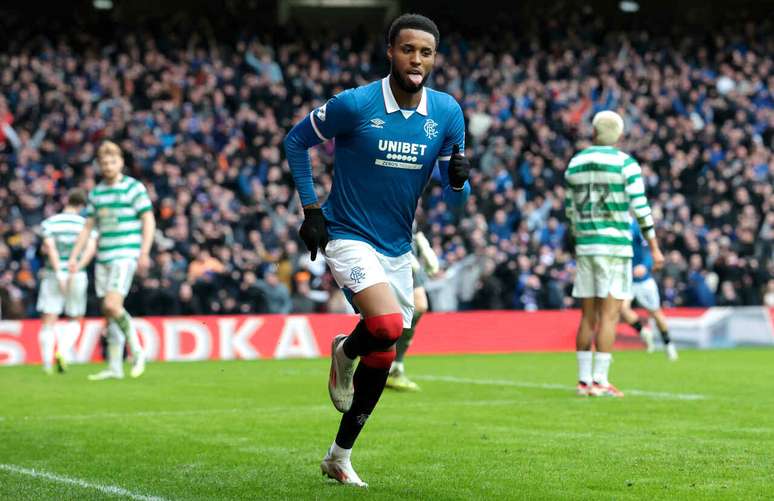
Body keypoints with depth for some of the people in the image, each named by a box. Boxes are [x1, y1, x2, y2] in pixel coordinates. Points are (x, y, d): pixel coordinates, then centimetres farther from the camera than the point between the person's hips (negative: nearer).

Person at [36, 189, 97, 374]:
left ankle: (47, 364, -10)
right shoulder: (86, 224, 3)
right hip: (77, 277, 1)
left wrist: (59, 274, -17)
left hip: (52, 275, -1)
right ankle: (63, 351, -9)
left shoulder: (48, 223, 2)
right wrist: (75, 270, -17)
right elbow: (91, 249, -12)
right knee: (75, 321, 15)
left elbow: (49, 247, -12)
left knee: (49, 321, 1)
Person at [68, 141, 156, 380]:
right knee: (109, 313, 5)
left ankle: (136, 350, -3)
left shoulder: (134, 188, -3)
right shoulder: (96, 193, 14)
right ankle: (114, 368, 8)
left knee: (112, 305, -19)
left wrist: (144, 253, -15)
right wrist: (73, 257, 12)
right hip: (103, 257, 6)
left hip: (125, 256, -6)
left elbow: (149, 221, -6)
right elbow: (87, 227, 19)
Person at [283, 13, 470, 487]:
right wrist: (311, 209, -6)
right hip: (348, 236, -5)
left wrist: (459, 181, -21)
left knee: (383, 356, 9)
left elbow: (454, 196, 3)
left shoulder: (448, 112, -3)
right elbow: (296, 141, 0)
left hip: (398, 247, 5)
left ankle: (340, 456, 24)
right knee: (387, 326, -28)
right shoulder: (354, 104, -15)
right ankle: (344, 352, 8)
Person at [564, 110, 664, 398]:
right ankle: (600, 382, -8)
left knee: (588, 317, 9)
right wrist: (654, 248, -7)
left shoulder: (575, 163, 9)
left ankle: (584, 381, 9)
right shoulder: (626, 163, -6)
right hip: (615, 247, -5)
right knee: (609, 316, -4)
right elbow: (640, 207, -12)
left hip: (585, 247, 5)